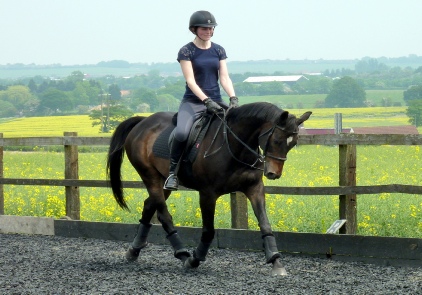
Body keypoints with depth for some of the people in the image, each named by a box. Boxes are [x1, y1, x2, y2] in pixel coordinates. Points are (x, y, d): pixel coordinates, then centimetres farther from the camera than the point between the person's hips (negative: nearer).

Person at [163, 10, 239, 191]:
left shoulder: (219, 51, 10)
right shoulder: (186, 51, -3)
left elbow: (225, 78, 3)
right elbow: (190, 81, -12)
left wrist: (233, 98, -16)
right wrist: (206, 100, -25)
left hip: (215, 101, 4)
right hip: (193, 101, -4)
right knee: (181, 133, -33)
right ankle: (172, 172, -13)